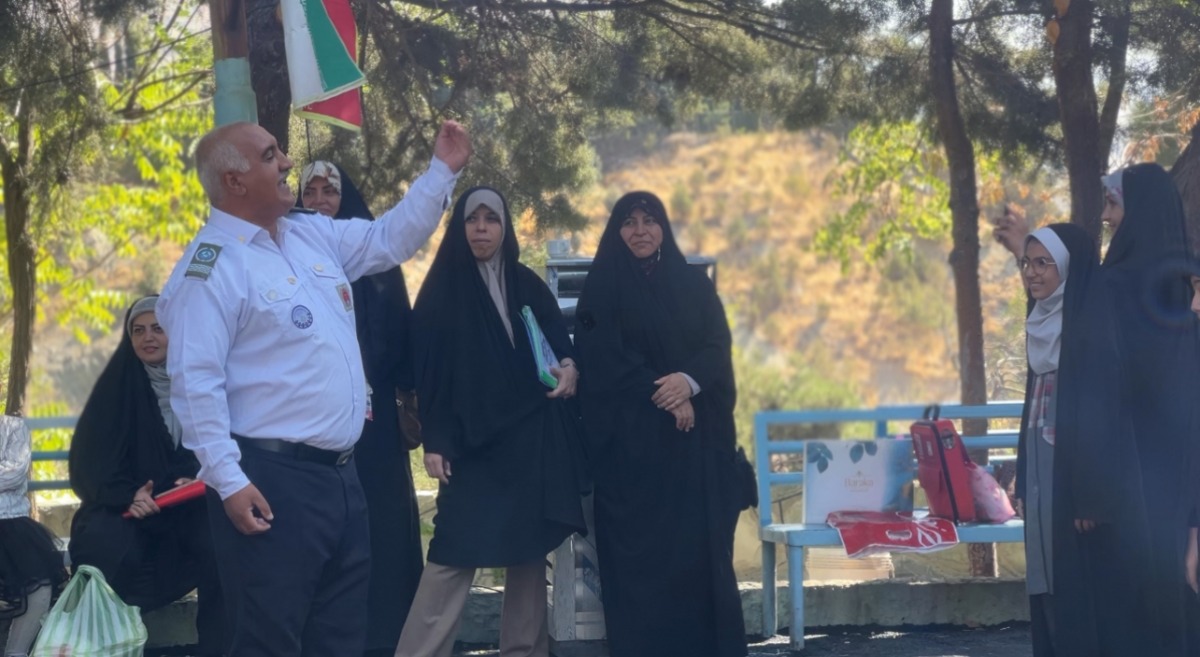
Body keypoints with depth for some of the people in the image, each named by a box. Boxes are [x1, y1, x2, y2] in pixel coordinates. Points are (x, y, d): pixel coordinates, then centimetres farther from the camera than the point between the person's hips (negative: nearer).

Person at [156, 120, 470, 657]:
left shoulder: (312, 234, 12)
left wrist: (443, 169, 15)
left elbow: (391, 239, 25)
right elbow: (195, 381, -18)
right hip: (269, 482, -9)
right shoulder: (212, 265, -13)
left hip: (341, 474, 9)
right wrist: (229, 482, -22)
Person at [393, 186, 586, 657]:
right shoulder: (441, 290, 1)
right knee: (454, 553, -10)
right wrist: (434, 442, -10)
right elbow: (428, 370, -3)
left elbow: (561, 339, 14)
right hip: (471, 439, -4)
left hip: (532, 437, 4)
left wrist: (569, 368, -10)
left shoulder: (528, 286, 11)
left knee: (530, 549, 6)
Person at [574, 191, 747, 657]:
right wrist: (660, 396, -14)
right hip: (632, 437, -2)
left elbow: (718, 346, 3)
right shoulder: (602, 289, 5)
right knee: (641, 544, -6)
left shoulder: (694, 284, 13)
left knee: (702, 541, -3)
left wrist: (689, 381, -18)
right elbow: (603, 358, -5)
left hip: (696, 437, 3)